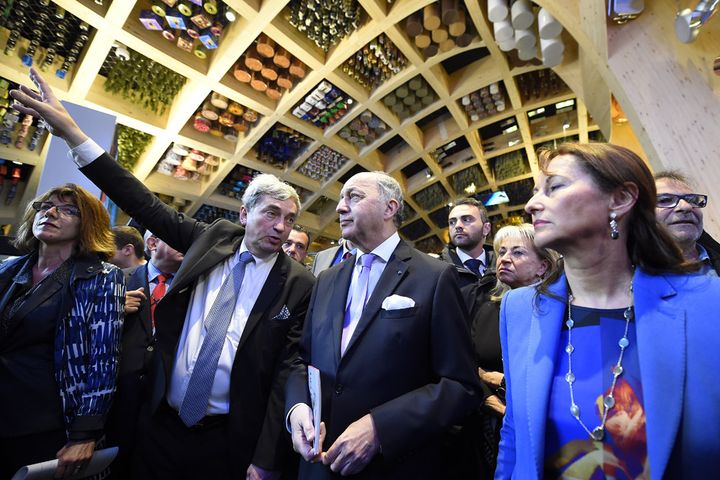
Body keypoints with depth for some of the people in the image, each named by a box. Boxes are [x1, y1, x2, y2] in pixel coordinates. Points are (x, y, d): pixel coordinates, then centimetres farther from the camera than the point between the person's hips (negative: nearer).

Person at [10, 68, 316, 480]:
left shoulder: (300, 286, -13)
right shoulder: (214, 239, -3)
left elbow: (288, 372, -13)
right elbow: (147, 206, 1)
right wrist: (71, 131, 0)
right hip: (162, 425, 4)